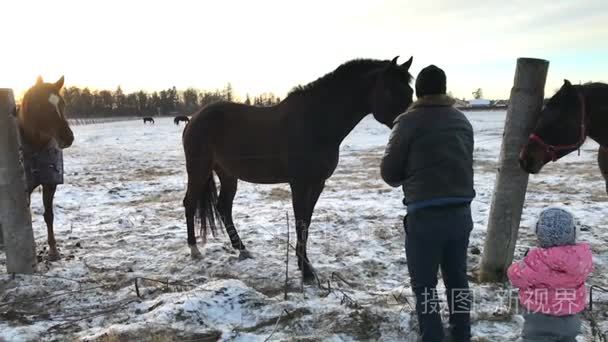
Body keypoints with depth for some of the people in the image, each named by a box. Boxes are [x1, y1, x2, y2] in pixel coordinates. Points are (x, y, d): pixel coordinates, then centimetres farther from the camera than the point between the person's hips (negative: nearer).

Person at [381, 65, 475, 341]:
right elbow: (464, 163, 17)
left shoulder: (409, 121, -9)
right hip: (461, 212, 7)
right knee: (457, 279, 20)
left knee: (424, 285, 7)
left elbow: (389, 173, -6)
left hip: (425, 215, -6)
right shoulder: (462, 121, 10)